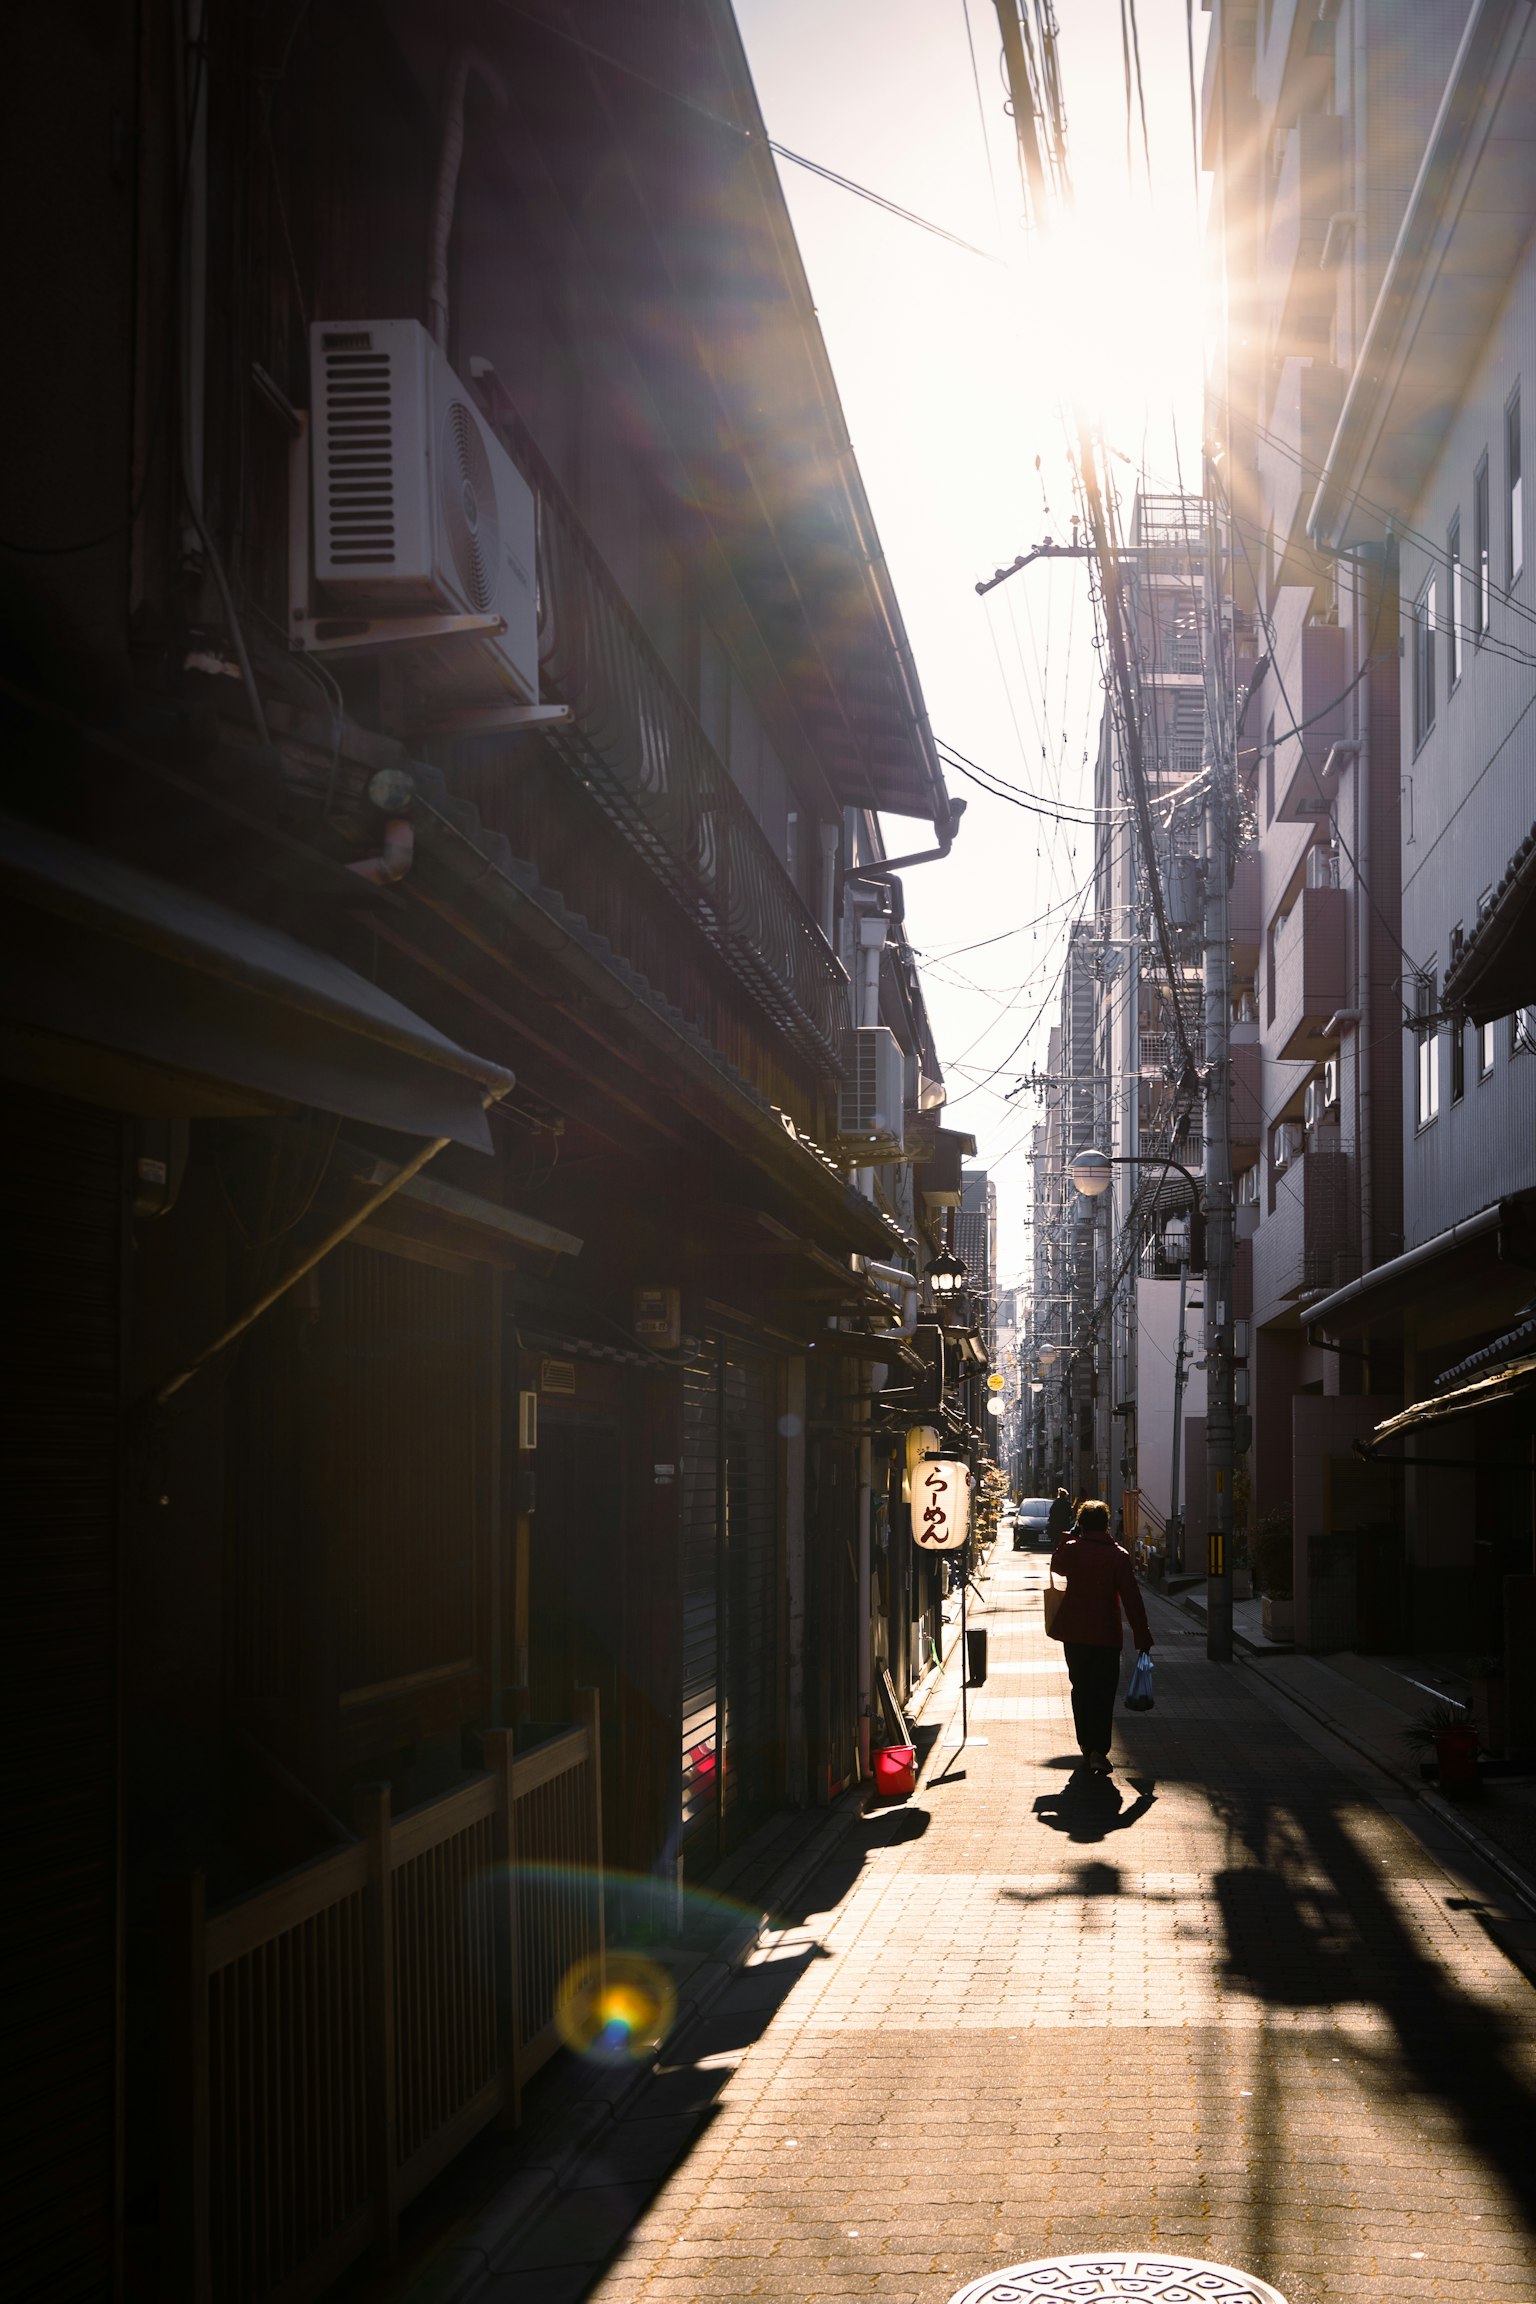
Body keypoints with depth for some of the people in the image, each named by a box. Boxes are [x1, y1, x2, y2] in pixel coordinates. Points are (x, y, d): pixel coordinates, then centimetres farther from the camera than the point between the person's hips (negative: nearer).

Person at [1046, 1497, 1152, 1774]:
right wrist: (1142, 1636, -6)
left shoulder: (1071, 1550, -3)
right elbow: (1132, 1598, -10)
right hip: (1106, 1634, -2)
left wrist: (1068, 1538, 19)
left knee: (1080, 1688, 17)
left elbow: (1056, 1567, 22)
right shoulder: (1119, 1555, -9)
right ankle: (1098, 1749, -11)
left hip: (1074, 1633, 2)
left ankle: (1086, 1744, 23)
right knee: (1103, 1691, 1)